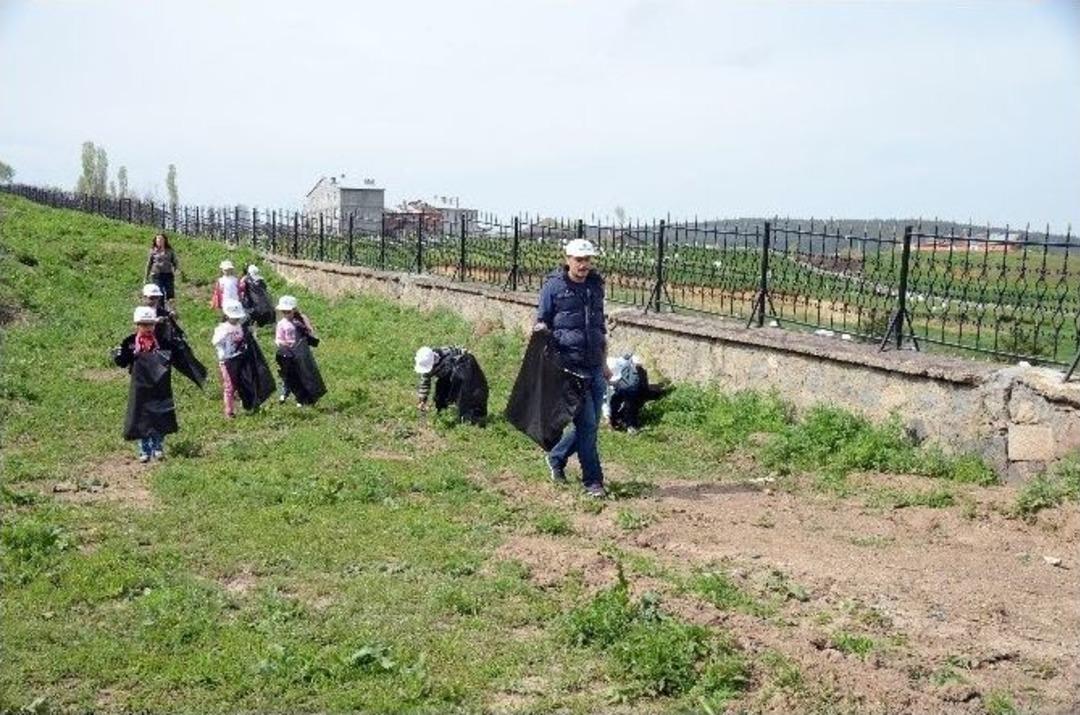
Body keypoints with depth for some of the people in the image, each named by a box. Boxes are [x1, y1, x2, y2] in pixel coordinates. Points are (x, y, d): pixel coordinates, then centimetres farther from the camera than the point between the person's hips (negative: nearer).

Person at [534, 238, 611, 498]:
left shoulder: (595, 285, 13)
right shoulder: (554, 286, -3)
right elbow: (541, 321, 2)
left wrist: (604, 363, 23)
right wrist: (541, 331, -23)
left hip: (594, 367, 6)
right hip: (570, 366, -6)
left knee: (591, 423, 9)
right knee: (586, 423, -7)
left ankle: (556, 458, 32)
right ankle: (592, 481, 4)